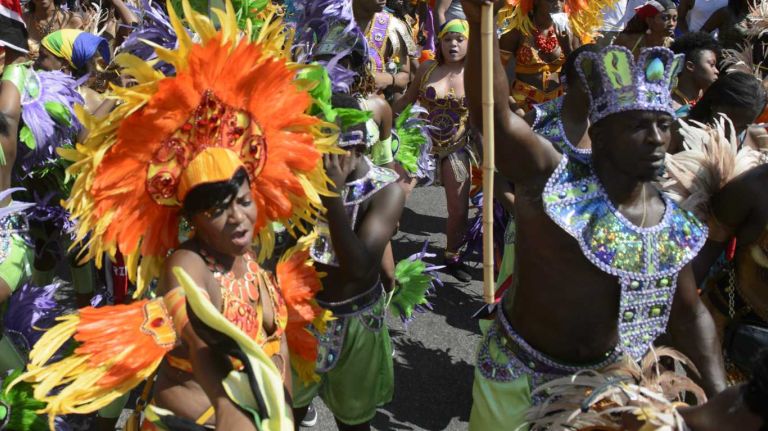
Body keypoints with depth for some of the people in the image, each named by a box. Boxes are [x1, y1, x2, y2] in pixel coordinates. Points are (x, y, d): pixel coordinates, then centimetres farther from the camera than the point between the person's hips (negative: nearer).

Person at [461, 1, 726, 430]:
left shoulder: (675, 223, -5)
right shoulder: (553, 180, -21)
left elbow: (691, 315, 6)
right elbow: (493, 115, -36)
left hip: (605, 381, 4)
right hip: (518, 376, -4)